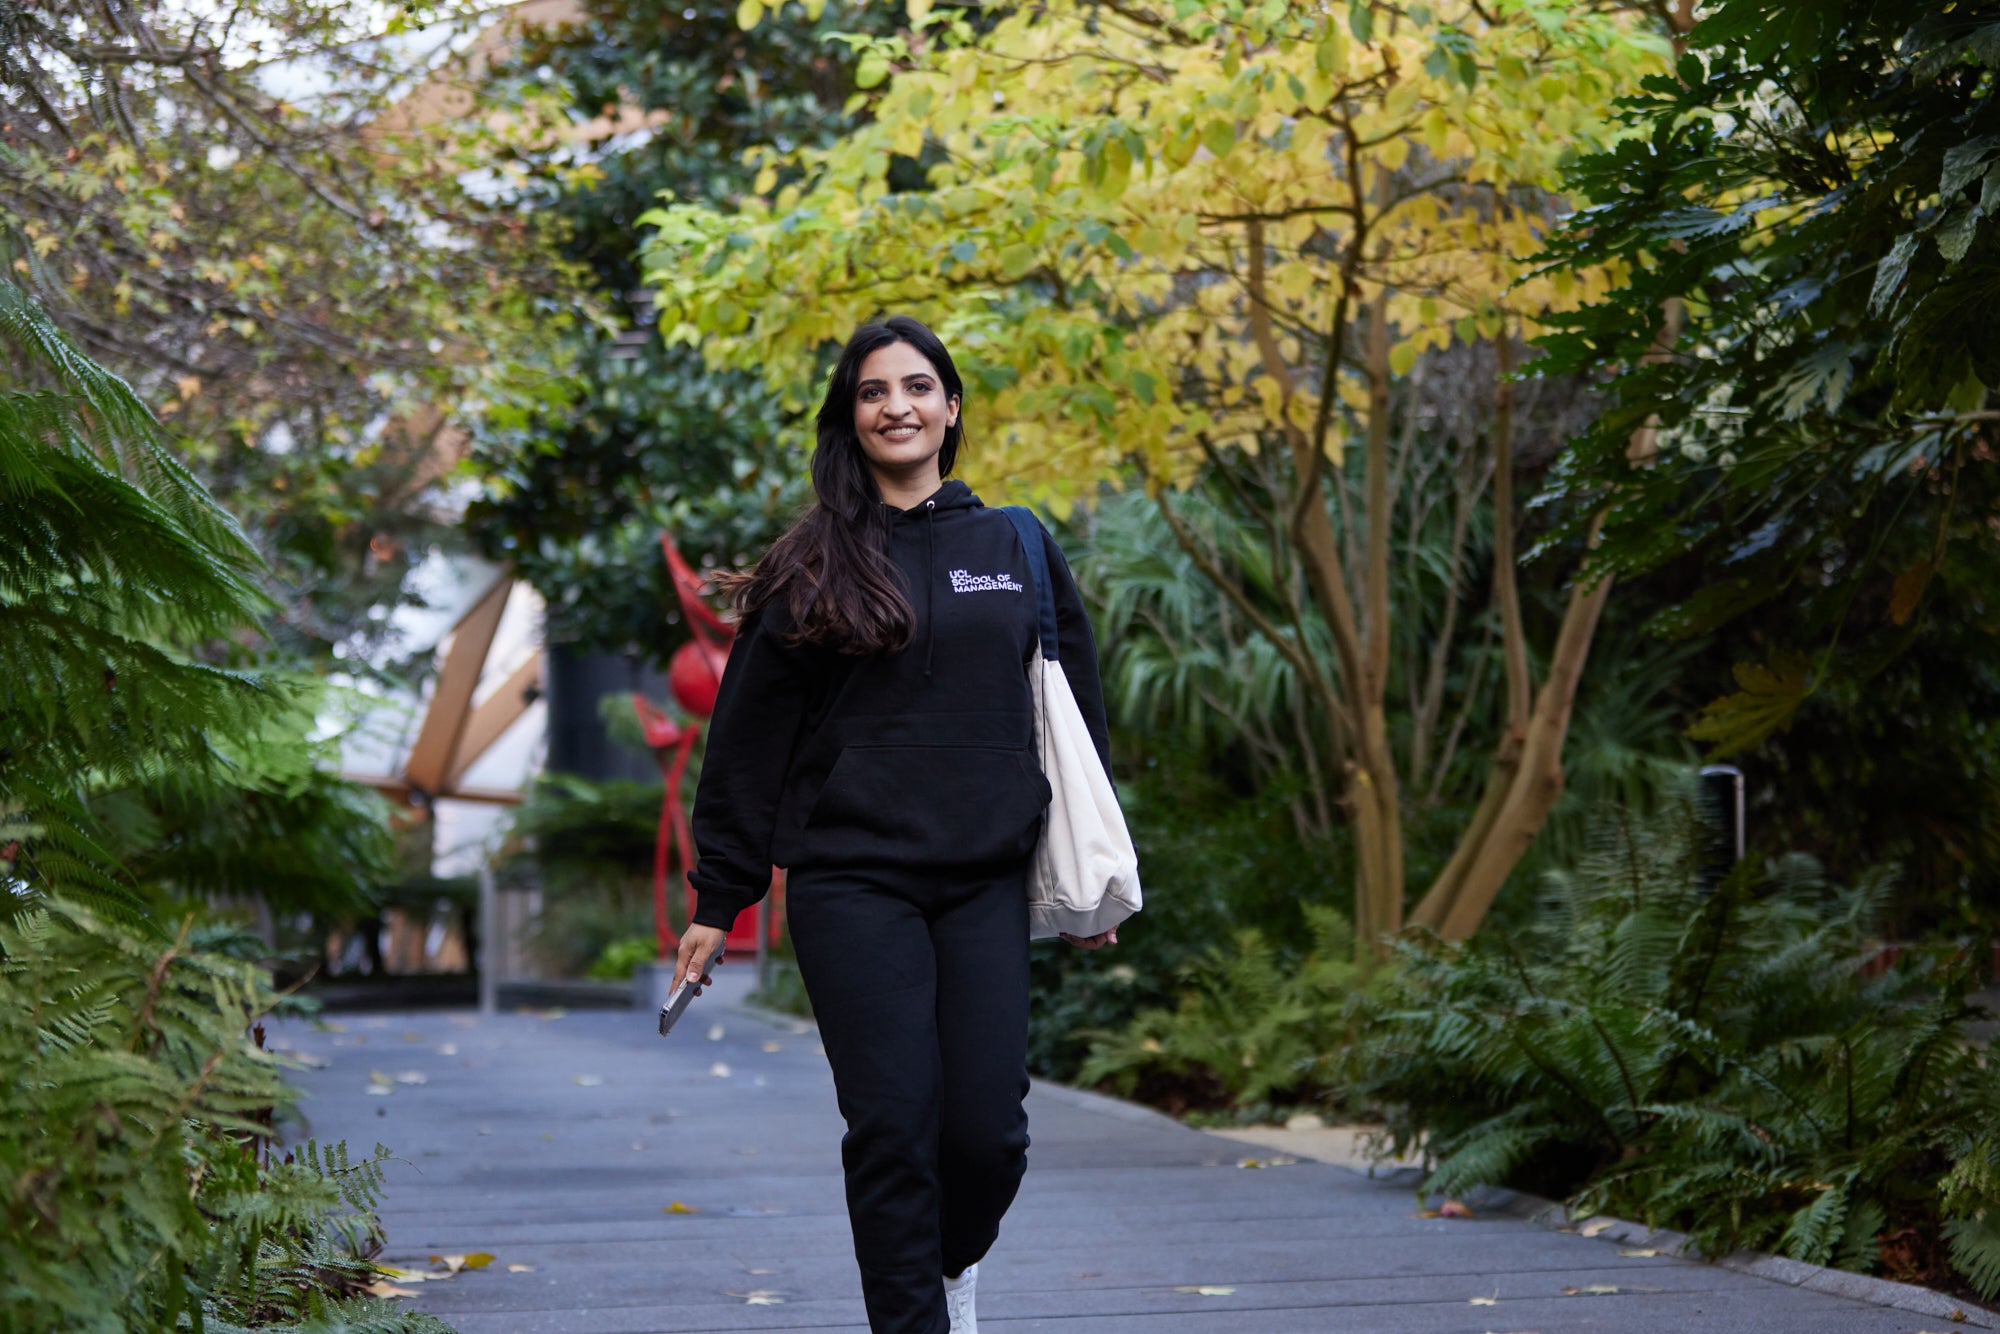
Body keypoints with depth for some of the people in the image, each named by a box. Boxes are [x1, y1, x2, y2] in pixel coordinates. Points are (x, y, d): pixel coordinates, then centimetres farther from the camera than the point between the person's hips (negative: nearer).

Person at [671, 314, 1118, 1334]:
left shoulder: (1018, 549, 10)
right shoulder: (814, 569, 5)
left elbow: (1075, 718, 15)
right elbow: (748, 741, 5)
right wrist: (715, 901, 2)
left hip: (986, 885, 2)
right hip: (852, 885, -1)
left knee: (989, 1129, -3)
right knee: (893, 1127, -7)